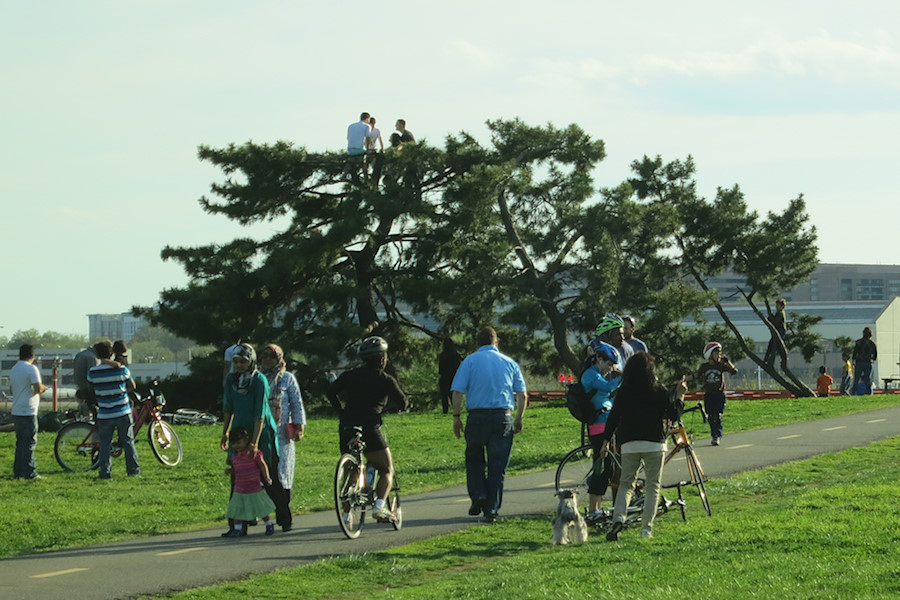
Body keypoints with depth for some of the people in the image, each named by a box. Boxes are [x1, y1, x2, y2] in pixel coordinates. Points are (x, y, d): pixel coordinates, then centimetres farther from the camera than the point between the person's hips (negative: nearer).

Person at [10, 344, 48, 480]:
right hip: (28, 412, -7)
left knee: (20, 442, 14)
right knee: (29, 443, -4)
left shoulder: (13, 370, 12)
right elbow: (38, 388, -20)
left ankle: (18, 472, 14)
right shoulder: (31, 369, -13)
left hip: (16, 412, 7)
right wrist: (43, 387, 3)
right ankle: (30, 472, -5)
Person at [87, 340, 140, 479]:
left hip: (104, 415, -1)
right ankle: (133, 469, 12)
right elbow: (132, 387, 7)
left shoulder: (92, 372, -7)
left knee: (104, 444, 7)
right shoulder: (122, 369, -6)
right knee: (128, 442, 10)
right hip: (123, 412, 1)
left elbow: (90, 390, 7)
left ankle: (105, 472, 4)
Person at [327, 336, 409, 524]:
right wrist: (404, 404, 26)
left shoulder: (350, 375, 14)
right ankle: (379, 507, -17)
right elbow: (403, 403, 3)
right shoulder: (385, 380, 3)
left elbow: (330, 392, 8)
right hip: (369, 428, -4)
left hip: (346, 429, 4)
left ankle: (346, 514, 12)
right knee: (387, 471, 5)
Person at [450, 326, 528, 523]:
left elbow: (457, 391, -5)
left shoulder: (470, 361, 3)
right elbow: (522, 394, 7)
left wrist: (457, 417, 1)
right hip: (503, 417, 1)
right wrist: (518, 419, 16)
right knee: (497, 466, 5)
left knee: (474, 459, 18)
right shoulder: (510, 363, 10)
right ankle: (492, 510, 5)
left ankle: (478, 496, -1)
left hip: (477, 417, -1)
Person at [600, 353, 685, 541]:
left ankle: (618, 517, -15)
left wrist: (606, 441, 10)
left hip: (629, 444, 2)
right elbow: (674, 415, 0)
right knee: (652, 487, 6)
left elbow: (613, 417, 3)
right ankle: (646, 528, -1)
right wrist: (679, 396, 13)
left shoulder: (623, 391, 3)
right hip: (654, 443, -2)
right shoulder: (659, 391, -2)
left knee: (626, 484, 10)